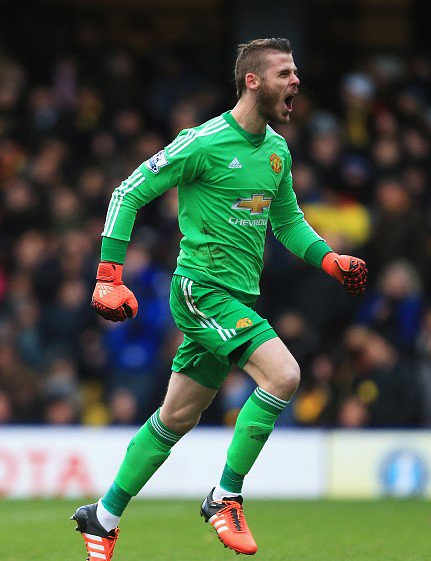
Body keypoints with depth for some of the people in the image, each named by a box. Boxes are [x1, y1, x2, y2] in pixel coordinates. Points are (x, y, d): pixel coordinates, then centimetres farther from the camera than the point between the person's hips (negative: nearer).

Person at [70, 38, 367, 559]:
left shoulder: (277, 150, 10)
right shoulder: (205, 141, -13)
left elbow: (289, 222, 24)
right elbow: (128, 193, -9)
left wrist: (330, 260, 7)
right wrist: (109, 277, -13)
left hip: (237, 298, 8)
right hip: (202, 287, -8)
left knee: (177, 418, 12)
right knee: (283, 375, -22)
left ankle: (104, 517, 24)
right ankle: (225, 498, -11)